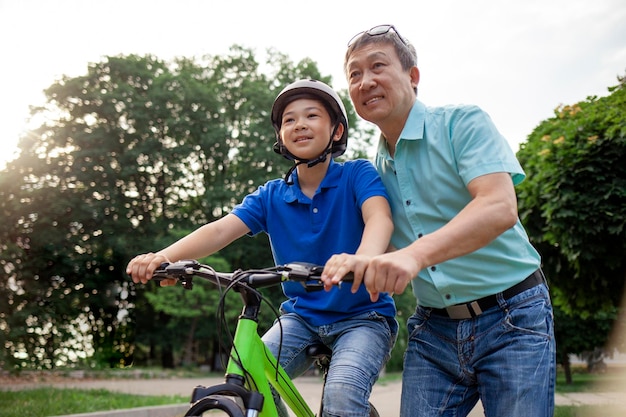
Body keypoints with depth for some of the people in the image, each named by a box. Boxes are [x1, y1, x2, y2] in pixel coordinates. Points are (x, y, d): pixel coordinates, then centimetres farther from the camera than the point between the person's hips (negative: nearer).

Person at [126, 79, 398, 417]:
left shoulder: (356, 174, -8)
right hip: (301, 317, 4)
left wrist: (362, 259, -52)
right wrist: (162, 257, -30)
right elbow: (221, 230, -11)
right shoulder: (271, 196, 2)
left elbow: (379, 217, -27)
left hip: (363, 316, -3)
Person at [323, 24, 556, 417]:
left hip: (511, 323, -4)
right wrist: (353, 262, -12)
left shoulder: (463, 123, -9)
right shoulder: (375, 169, 9)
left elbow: (500, 207, -25)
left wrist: (416, 254, -40)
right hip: (434, 329, 5)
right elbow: (378, 241, 12)